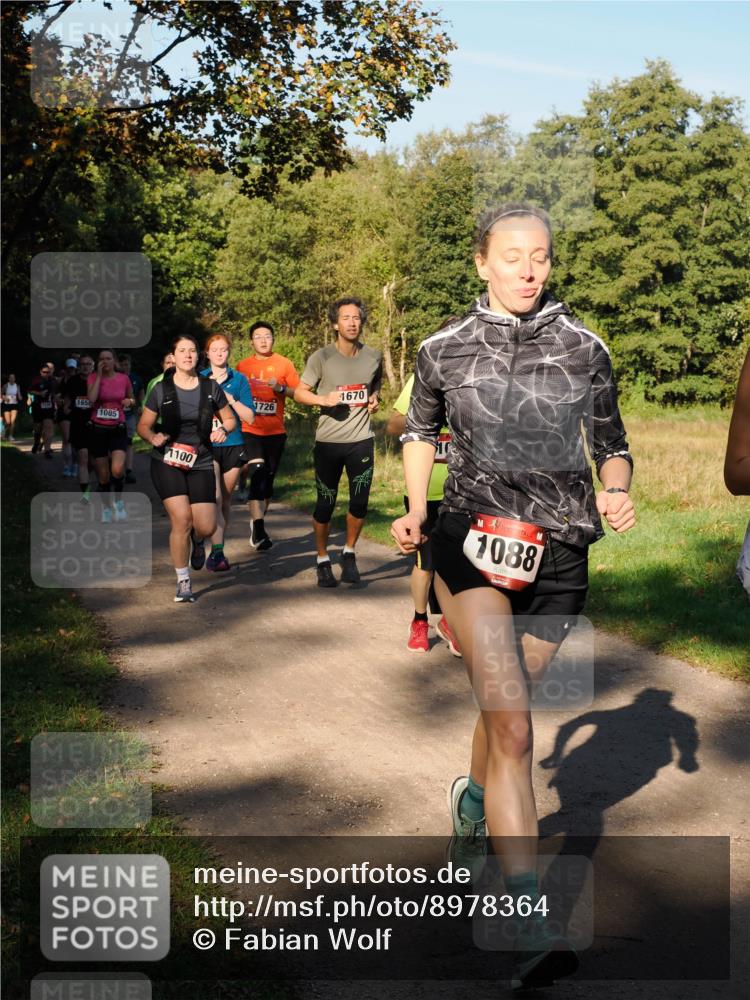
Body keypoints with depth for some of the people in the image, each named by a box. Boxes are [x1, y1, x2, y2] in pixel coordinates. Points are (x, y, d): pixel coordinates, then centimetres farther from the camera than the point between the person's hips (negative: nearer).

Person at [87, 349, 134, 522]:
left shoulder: (124, 378, 2)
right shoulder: (93, 377, -1)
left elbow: (131, 399, 18)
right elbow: (92, 398, -20)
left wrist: (129, 401, -5)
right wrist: (99, 375, -15)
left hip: (118, 430, 0)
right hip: (98, 429, 0)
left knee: (117, 469, -22)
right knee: (103, 475, 6)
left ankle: (119, 501, 4)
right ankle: (106, 508, 27)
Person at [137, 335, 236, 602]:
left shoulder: (210, 388, 2)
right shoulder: (161, 389, -2)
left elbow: (230, 419, 13)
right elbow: (143, 425, 5)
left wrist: (223, 429, -9)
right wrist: (153, 437, -17)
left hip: (200, 463, 2)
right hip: (167, 462, -2)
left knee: (206, 528, -6)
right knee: (181, 519, -15)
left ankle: (196, 539, 35)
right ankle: (183, 581, 4)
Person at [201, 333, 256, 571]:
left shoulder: (239, 379, 7)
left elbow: (250, 417, 2)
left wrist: (231, 399, -12)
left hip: (232, 445, 2)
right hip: (206, 445, -2)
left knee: (226, 500, 8)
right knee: (215, 497, -17)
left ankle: (218, 549, 21)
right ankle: (217, 552, -23)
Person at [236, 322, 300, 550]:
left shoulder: (284, 364, 4)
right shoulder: (242, 366, 6)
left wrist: (281, 388, -15)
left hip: (275, 431, 2)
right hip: (250, 430, -2)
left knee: (268, 478, 10)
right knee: (257, 472, -20)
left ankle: (258, 523, 28)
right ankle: (258, 529, -24)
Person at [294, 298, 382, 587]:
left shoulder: (374, 357, 6)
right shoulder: (321, 357, -4)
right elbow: (299, 392, -1)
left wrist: (375, 398, 2)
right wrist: (323, 399, -19)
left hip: (361, 440, 2)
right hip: (328, 441, -2)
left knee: (360, 502, -1)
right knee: (326, 504, 5)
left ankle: (349, 554, 22)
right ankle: (323, 561, 20)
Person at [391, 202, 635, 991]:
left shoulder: (583, 348, 4)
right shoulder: (445, 351, 2)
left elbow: (611, 442, 11)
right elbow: (420, 429, 18)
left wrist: (616, 490, -11)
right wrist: (415, 511, 3)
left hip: (557, 558, 2)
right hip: (473, 544, -2)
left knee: (505, 709, 17)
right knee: (512, 723, -18)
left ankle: (472, 800, 52)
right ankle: (531, 926, -18)